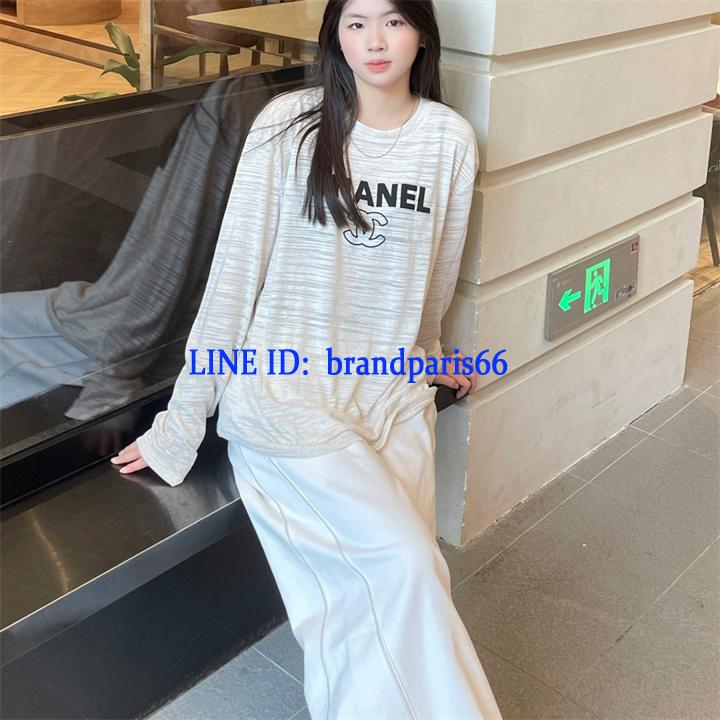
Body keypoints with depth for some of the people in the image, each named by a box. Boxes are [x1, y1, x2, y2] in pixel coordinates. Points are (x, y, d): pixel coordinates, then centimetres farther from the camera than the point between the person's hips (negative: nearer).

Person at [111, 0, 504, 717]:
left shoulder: (450, 139, 2)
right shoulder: (289, 124, -7)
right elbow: (235, 269, -5)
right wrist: (184, 418, -3)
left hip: (391, 394, 4)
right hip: (284, 390, -3)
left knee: (376, 602, -5)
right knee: (404, 561, -17)